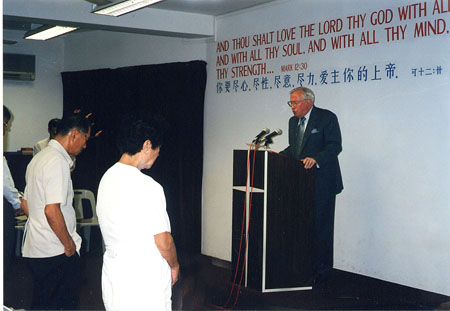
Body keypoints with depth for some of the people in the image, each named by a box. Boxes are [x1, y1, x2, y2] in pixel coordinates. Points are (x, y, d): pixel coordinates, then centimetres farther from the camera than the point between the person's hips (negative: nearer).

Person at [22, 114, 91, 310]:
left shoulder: (39, 158, 15)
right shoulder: (58, 161, -18)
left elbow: (26, 204, 21)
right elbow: (51, 211, -25)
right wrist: (69, 244, -15)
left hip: (33, 248, 10)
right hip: (56, 252, -10)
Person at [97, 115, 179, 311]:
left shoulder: (107, 178, 5)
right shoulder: (148, 187, -21)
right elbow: (163, 241, -16)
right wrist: (174, 266, 4)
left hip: (112, 271, 8)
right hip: (144, 279, -8)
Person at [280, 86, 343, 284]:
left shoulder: (327, 118, -8)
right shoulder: (293, 121, 15)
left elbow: (335, 146, -16)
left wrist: (316, 159, -30)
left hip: (321, 183, -7)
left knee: (321, 227, -2)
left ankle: (321, 271, 7)